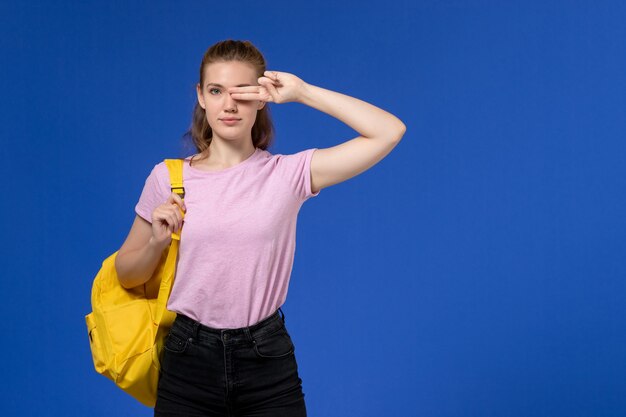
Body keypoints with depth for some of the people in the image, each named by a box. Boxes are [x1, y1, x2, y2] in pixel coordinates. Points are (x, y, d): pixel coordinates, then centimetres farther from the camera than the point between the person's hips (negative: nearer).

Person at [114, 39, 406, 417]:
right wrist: (157, 242, -12)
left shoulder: (287, 174, -4)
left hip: (268, 366, -1)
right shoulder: (167, 178, -1)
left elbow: (389, 132, -11)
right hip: (188, 362, 1)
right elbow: (127, 276, 9)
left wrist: (302, 92, -10)